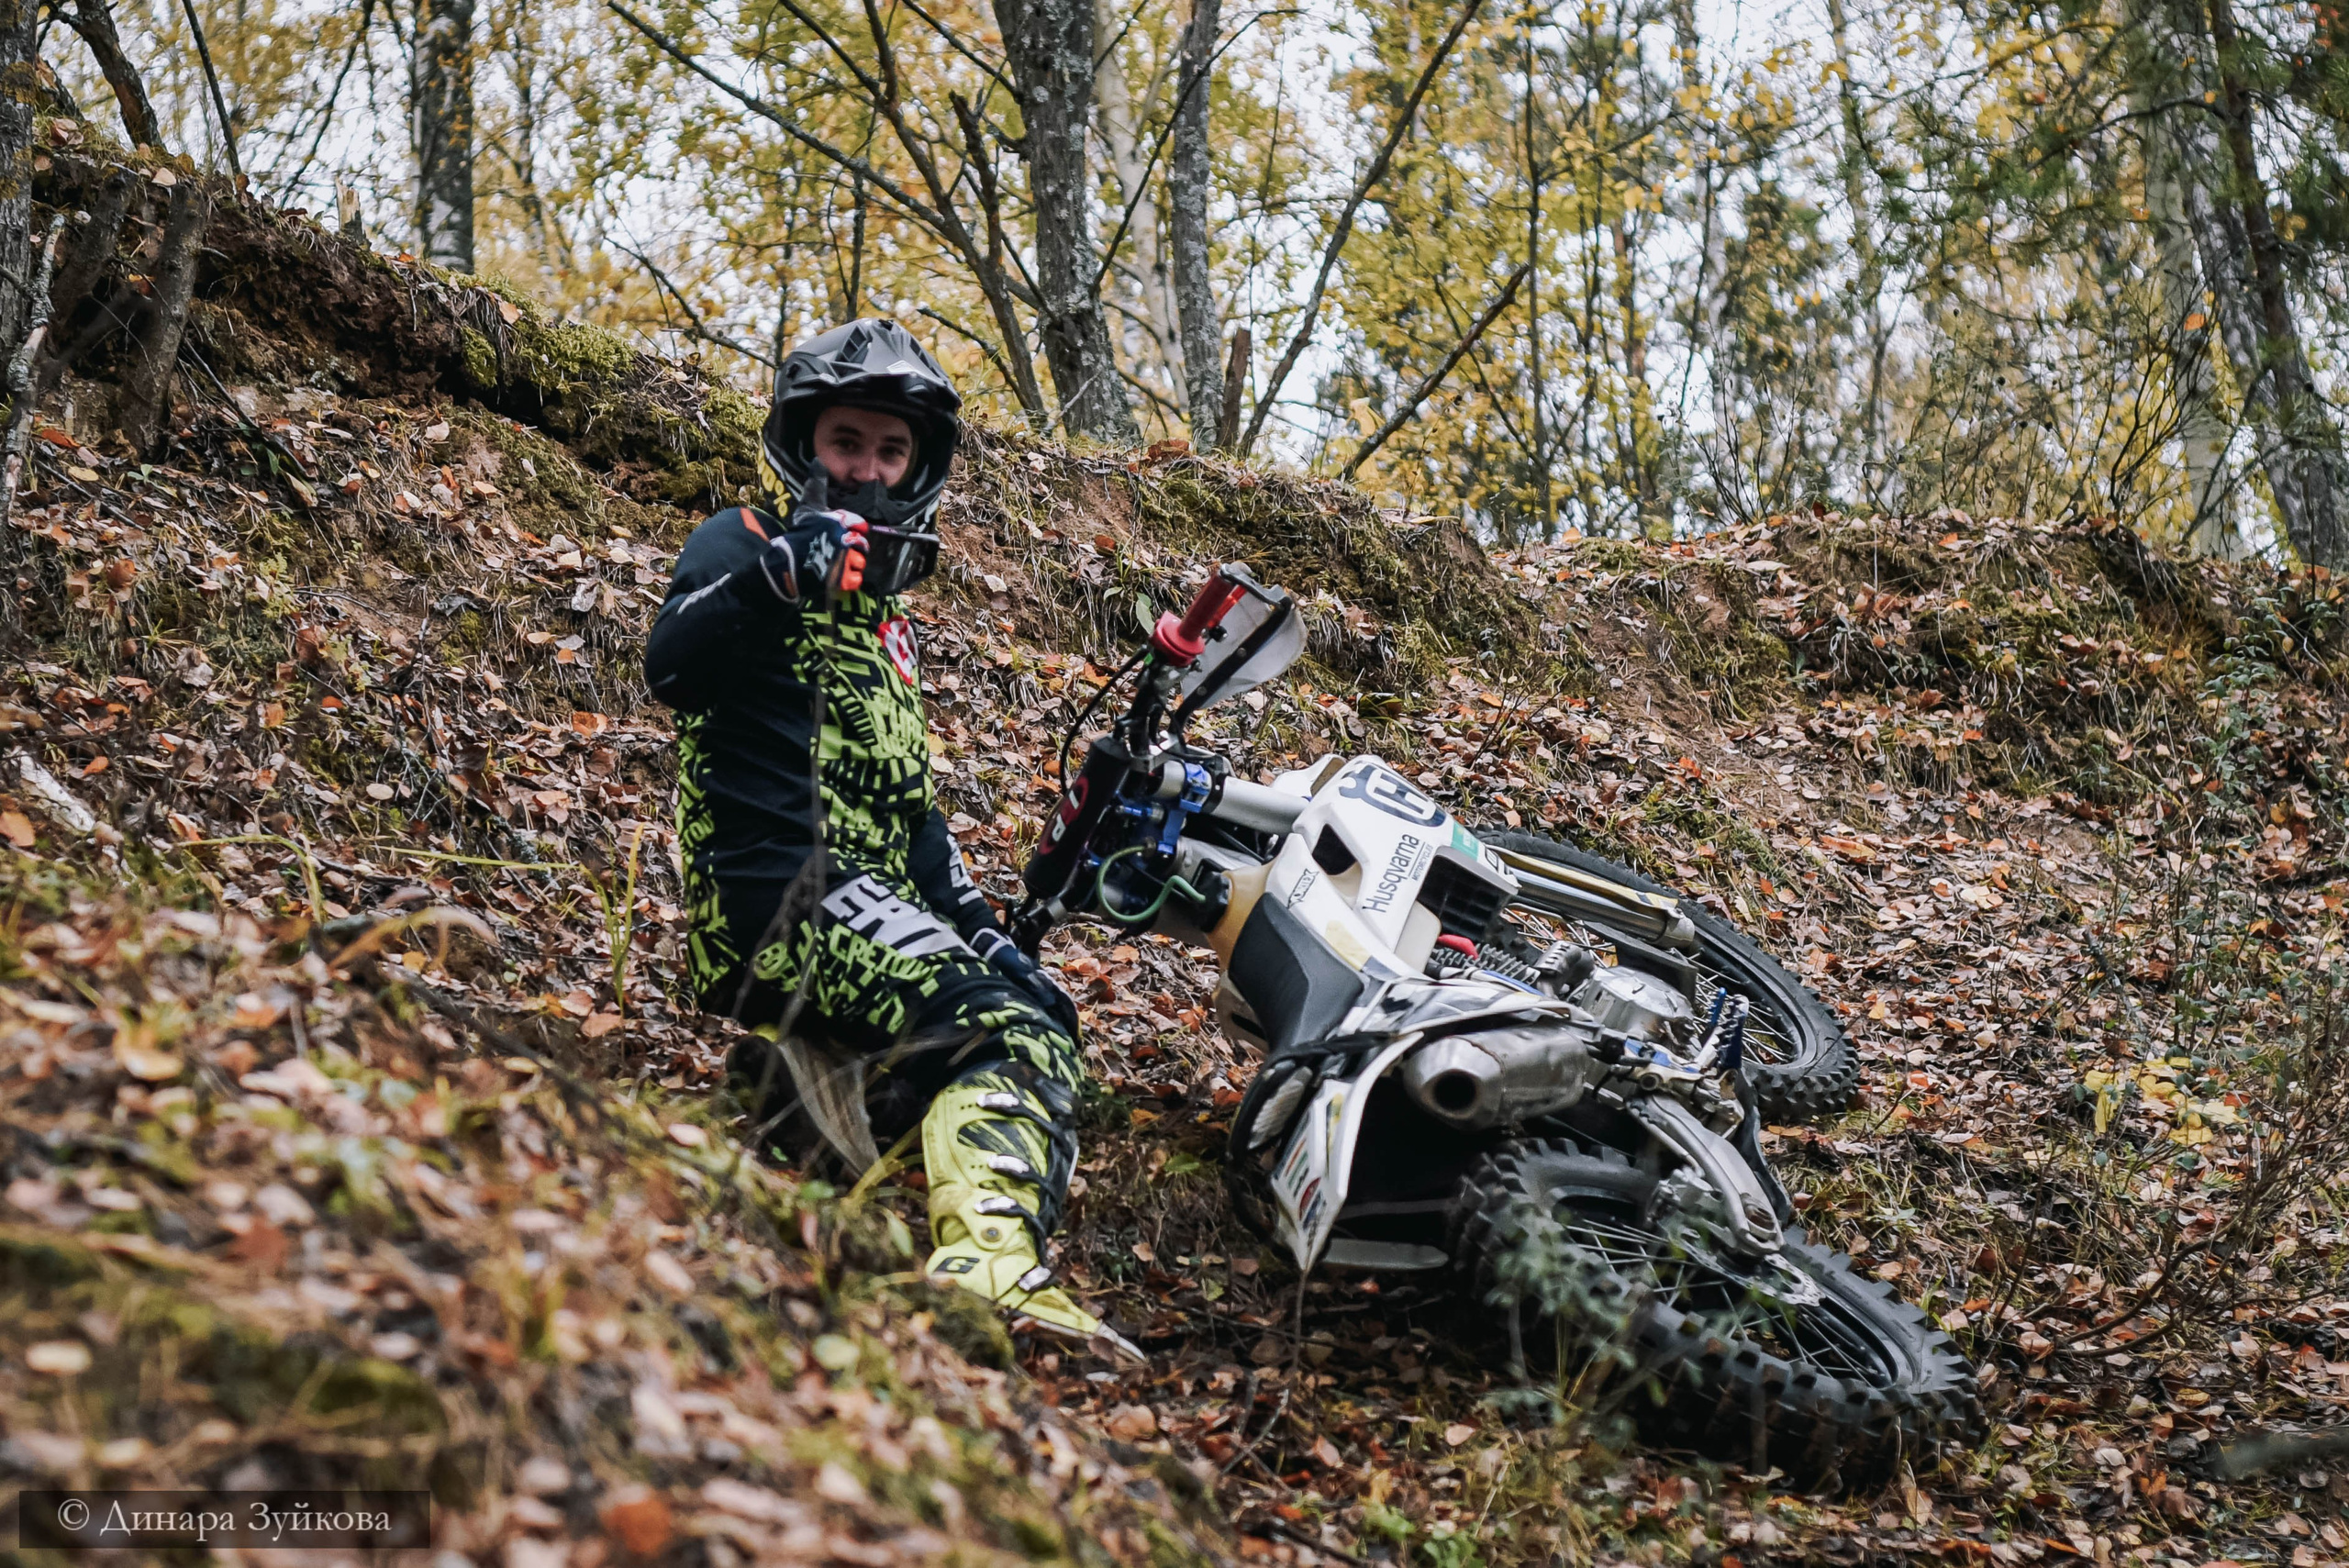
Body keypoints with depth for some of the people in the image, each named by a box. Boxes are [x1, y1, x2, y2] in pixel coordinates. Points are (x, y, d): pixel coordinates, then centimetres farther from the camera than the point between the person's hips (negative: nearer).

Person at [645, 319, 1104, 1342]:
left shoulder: (884, 619, 27)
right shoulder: (741, 544, 3)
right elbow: (671, 669, -20)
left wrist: (975, 924, 16)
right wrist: (772, 574, -37)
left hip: (870, 894, 9)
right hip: (773, 884, -9)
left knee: (1041, 1015, 5)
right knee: (1001, 1032, -25)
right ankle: (986, 1261, -40)